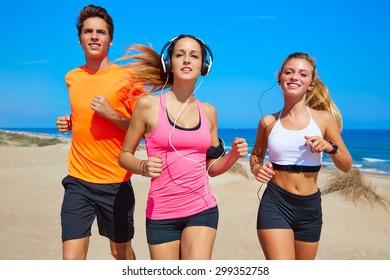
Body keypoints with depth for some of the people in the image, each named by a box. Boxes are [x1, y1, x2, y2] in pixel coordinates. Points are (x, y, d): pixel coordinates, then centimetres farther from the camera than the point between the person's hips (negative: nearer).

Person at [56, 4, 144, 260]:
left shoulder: (128, 78, -6)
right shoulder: (72, 78, 9)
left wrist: (112, 114, -19)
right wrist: (69, 123, 5)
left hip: (116, 183, -3)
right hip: (78, 182, 3)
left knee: (121, 252, 15)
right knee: (72, 260, -4)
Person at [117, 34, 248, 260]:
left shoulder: (209, 111, 6)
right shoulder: (148, 105, -5)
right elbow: (124, 155, 2)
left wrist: (234, 155, -6)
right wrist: (144, 167, -19)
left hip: (202, 210, 2)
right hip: (161, 214, -1)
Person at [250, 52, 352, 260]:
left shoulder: (324, 118, -1)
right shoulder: (268, 122, 0)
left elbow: (346, 166, 6)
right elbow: (256, 155, 17)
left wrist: (330, 147, -14)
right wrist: (256, 168, -6)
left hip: (310, 207, 2)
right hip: (275, 204, -2)